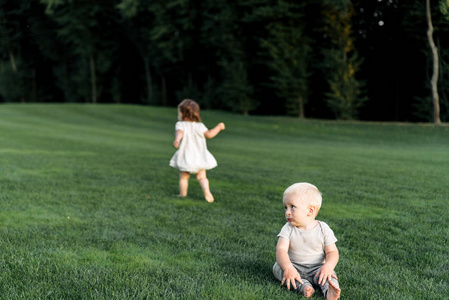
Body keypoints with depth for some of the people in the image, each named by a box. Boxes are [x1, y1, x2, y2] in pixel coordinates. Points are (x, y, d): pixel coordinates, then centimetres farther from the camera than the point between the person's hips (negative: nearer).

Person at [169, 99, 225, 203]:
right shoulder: (199, 126, 0)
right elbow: (209, 134, -2)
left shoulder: (180, 125, -9)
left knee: (183, 177, 12)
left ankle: (183, 195, 16)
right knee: (201, 176, 8)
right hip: (199, 157, 2)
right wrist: (219, 127, 12)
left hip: (185, 157, -2)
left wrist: (177, 139, -51)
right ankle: (206, 189, -15)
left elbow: (180, 132, -30)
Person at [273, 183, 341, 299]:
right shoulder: (288, 229, -6)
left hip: (315, 268, -1)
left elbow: (332, 252, -7)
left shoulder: (323, 229, -7)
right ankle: (303, 286, -39)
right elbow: (281, 249, -19)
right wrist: (288, 267, -38)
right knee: (277, 267, -24)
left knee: (328, 272, -28)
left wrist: (328, 266, -29)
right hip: (294, 267, 2)